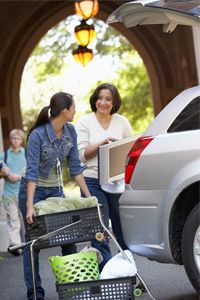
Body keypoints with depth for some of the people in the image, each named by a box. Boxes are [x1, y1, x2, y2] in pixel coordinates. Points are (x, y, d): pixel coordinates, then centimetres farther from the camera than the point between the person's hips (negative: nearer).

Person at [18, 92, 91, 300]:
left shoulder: (70, 131, -6)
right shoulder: (37, 135, -23)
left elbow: (75, 167, 0)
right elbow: (32, 172, -26)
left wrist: (88, 196, -2)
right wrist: (30, 206, -32)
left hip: (55, 189, 6)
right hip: (33, 189, -6)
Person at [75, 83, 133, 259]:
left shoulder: (122, 122, 9)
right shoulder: (84, 122, 3)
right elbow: (81, 154, -3)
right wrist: (102, 143, -15)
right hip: (93, 182, -2)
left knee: (123, 230, 6)